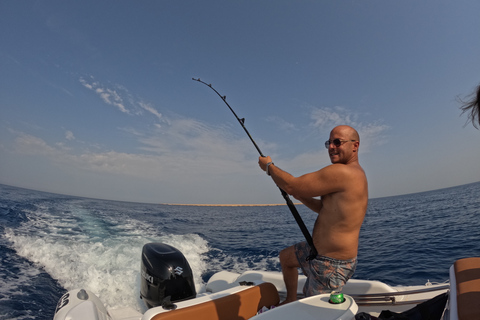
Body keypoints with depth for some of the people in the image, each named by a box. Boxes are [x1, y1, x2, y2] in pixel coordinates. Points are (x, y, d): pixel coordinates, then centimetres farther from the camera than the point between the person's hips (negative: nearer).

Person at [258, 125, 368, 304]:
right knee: (285, 257, 27)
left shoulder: (341, 172, -26)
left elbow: (291, 186, -23)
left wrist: (269, 166, -7)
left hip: (331, 264, -10)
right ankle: (290, 302, 44)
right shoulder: (356, 174, 8)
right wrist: (300, 196, 5)